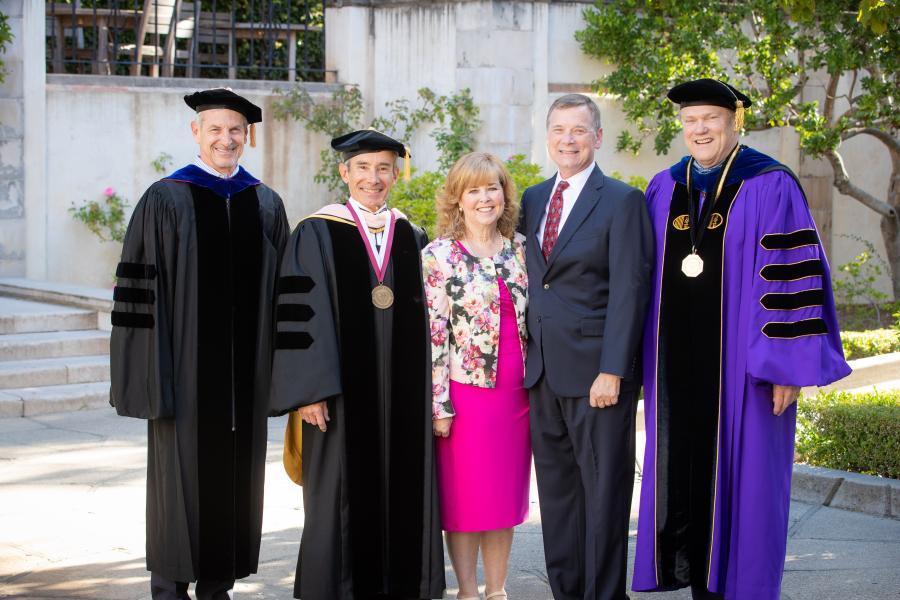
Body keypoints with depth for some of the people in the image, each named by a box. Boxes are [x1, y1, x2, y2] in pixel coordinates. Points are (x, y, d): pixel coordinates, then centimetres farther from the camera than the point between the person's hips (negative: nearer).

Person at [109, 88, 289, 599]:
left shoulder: (267, 205, 9)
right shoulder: (167, 199, -3)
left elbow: (280, 290, 11)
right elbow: (140, 289, -6)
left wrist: (278, 367, 5)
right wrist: (149, 370, -13)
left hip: (244, 369, 4)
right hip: (185, 363, -4)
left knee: (235, 471, 8)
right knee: (181, 467, 2)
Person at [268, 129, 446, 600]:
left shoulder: (412, 239, 10)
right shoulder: (316, 235, -1)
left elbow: (426, 315, 12)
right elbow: (299, 315, -6)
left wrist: (430, 395, 7)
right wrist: (309, 390, -14)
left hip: (402, 395, 4)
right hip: (342, 391, -3)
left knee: (401, 490, 6)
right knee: (340, 495, 2)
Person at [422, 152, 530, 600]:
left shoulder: (520, 247, 8)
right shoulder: (439, 255, -5)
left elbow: (534, 313, 13)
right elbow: (432, 333, -8)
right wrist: (439, 403, -13)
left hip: (516, 390, 4)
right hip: (466, 390, -4)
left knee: (506, 493, 10)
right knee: (465, 496, 2)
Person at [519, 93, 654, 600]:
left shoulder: (622, 201, -6)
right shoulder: (533, 199, 13)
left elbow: (628, 291, -11)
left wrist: (612, 371, -17)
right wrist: (529, 355, 9)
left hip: (595, 372, -6)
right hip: (543, 370, 6)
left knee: (604, 492, 2)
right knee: (556, 491, 12)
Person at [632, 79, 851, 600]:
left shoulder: (770, 187, -6)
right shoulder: (664, 190, 10)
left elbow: (792, 277, -10)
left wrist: (788, 365, -15)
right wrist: (644, 358, 10)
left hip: (739, 362, -5)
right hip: (677, 367, 5)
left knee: (740, 476, 1)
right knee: (683, 474, 8)